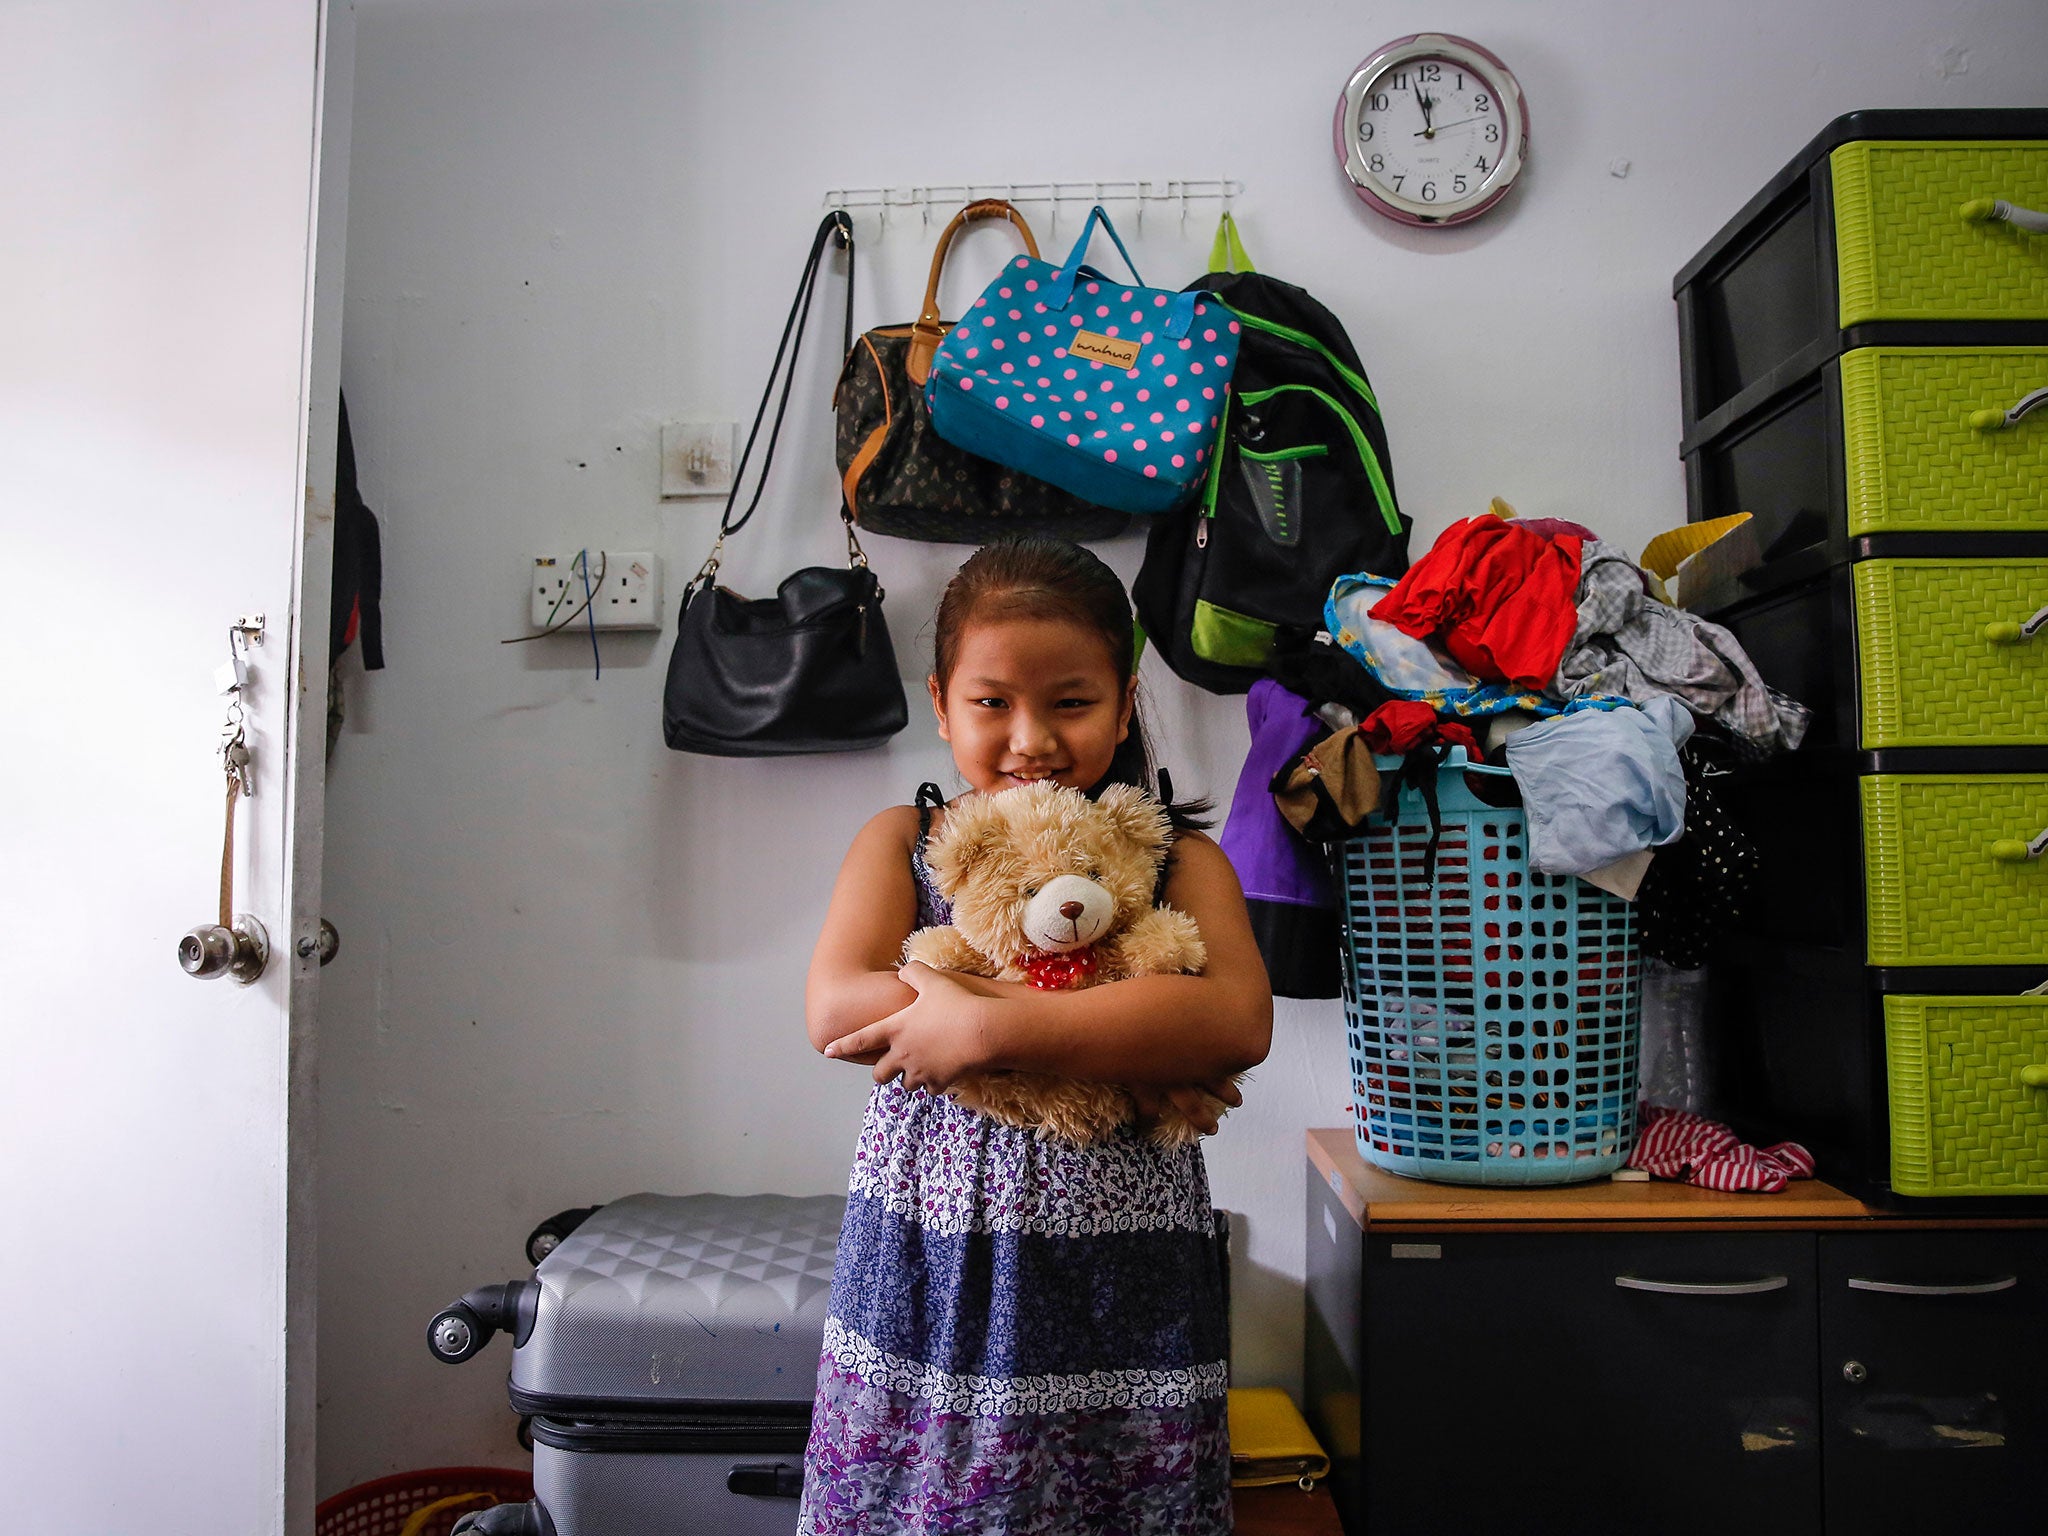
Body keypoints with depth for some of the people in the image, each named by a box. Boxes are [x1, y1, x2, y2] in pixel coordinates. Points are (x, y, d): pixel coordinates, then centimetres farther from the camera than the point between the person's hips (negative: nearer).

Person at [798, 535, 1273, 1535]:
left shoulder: (1177, 859, 1)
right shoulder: (901, 843, 4)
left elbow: (1237, 1022, -17)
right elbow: (835, 1009, -13)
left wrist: (987, 1027, -23)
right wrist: (1112, 1041, -19)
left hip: (1121, 1306, -1)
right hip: (922, 1291, 1)